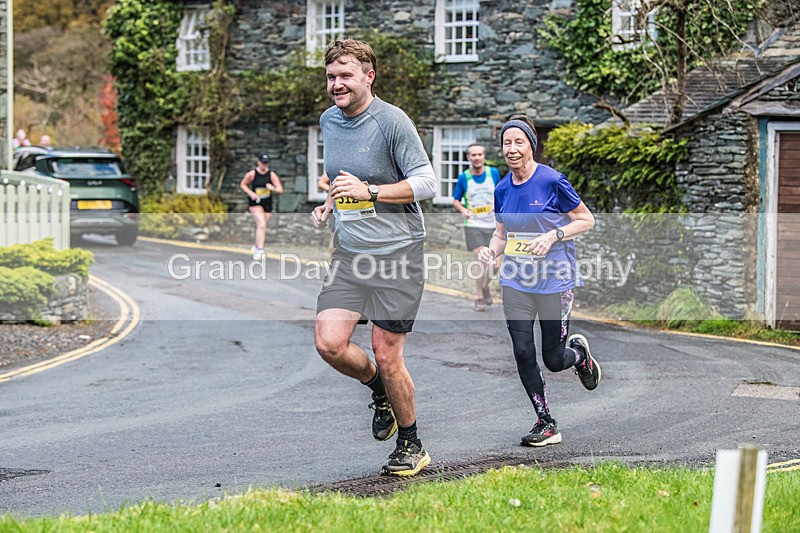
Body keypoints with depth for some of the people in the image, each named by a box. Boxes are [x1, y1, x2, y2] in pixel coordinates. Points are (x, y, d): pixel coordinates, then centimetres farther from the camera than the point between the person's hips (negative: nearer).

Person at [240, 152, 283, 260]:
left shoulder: (272, 175, -3)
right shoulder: (251, 174, -7)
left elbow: (280, 189, -2)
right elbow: (243, 184, 6)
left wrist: (273, 188, -24)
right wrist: (250, 193, -10)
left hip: (267, 204, 3)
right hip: (255, 203, -3)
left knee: (263, 227, 13)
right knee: (261, 225, -21)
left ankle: (256, 246, 36)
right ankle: (260, 249, -22)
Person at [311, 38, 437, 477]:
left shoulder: (392, 121, -11)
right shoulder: (328, 121, 11)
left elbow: (426, 183, -12)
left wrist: (369, 191, -21)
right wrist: (328, 206, 10)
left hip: (396, 252, -6)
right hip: (349, 253, 6)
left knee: (387, 357, -4)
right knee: (329, 344, -10)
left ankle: (411, 448, 15)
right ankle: (380, 390, 21)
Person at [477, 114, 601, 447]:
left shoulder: (552, 181, -11)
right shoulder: (502, 190, 5)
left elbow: (586, 220, -5)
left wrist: (553, 236, -19)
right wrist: (491, 250, -5)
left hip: (554, 279, -4)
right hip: (516, 280, 5)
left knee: (553, 360, 0)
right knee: (523, 353, -4)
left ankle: (580, 353, 37)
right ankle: (546, 424, 8)